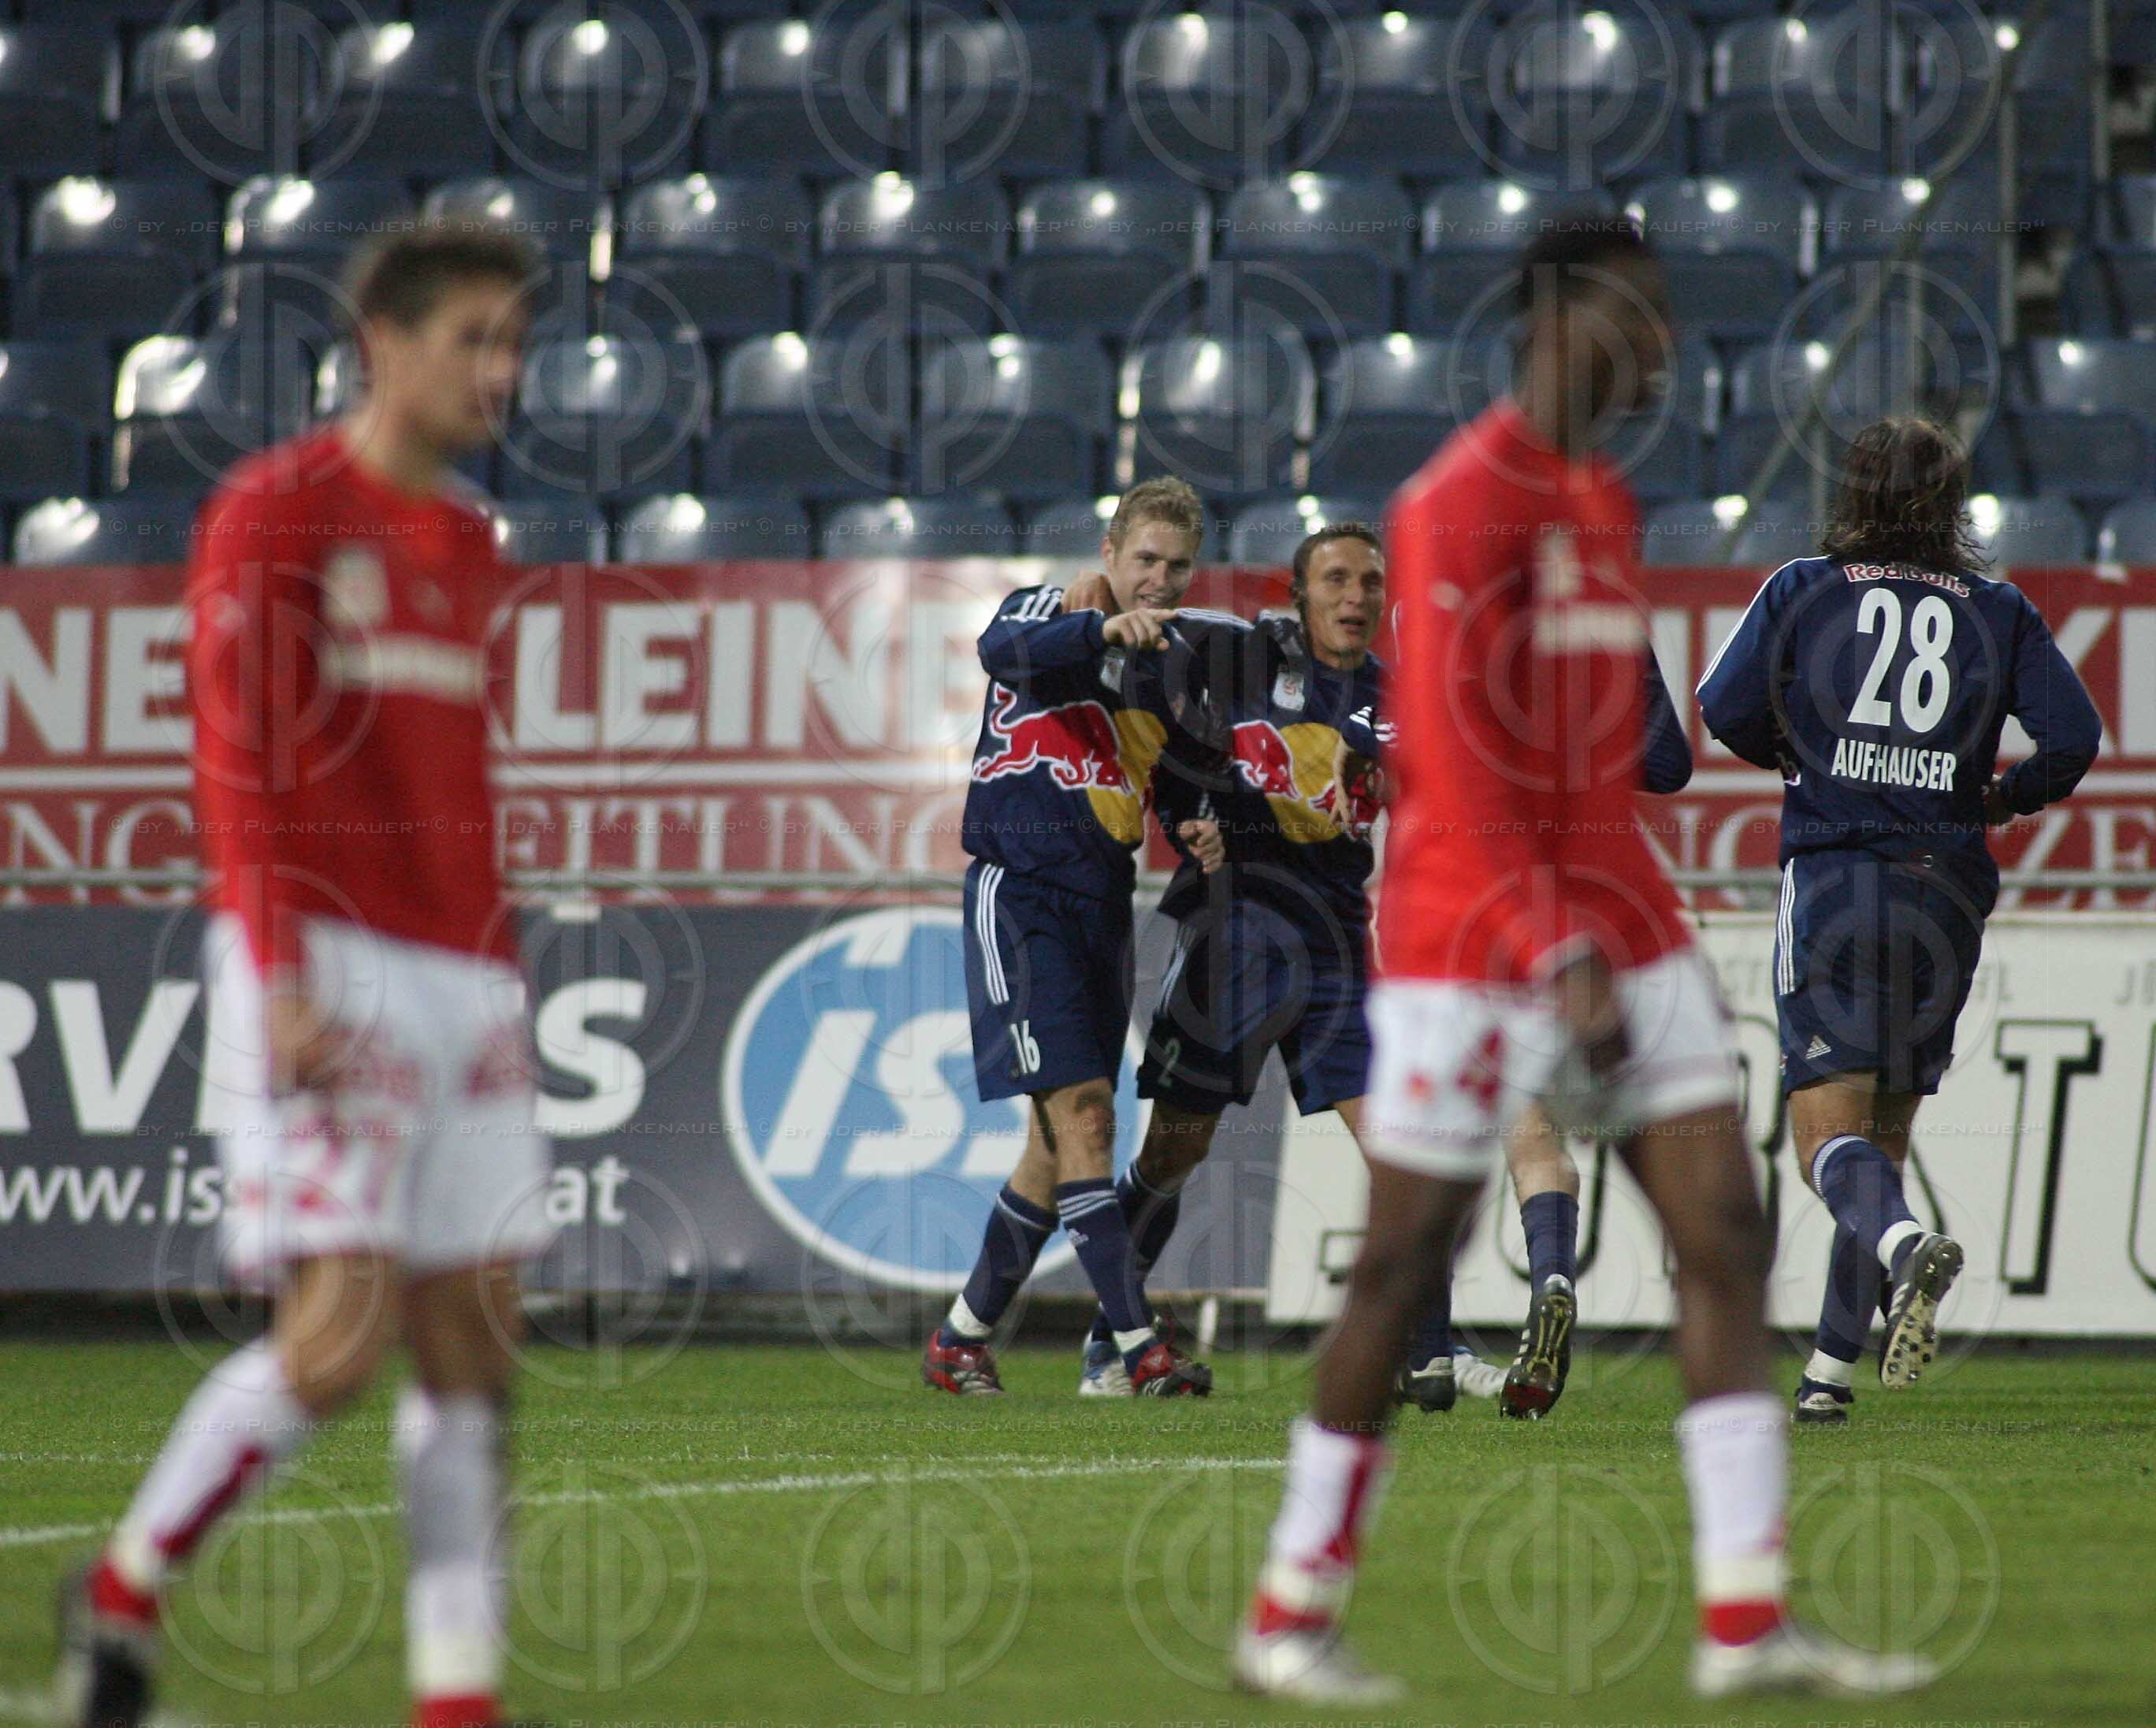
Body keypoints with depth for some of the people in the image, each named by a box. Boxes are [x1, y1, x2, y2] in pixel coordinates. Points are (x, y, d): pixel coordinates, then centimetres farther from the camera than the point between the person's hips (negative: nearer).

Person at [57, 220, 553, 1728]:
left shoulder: (468, 546, 18)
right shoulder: (275, 512, -4)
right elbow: (238, 757, -11)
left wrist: (503, 979, 17)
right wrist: (285, 976, -19)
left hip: (460, 976, 7)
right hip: (331, 964, -7)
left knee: (473, 1341, 1)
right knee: (344, 1330, -14)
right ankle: (123, 1592, 6)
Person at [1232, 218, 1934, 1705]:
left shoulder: (1609, 506, 15)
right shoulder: (1463, 500, -12)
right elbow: (1452, 755, -18)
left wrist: (1607, 935, 15)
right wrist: (1556, 959, -21)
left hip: (1616, 919, 8)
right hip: (1470, 923, -8)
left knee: (1725, 1230, -2)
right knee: (1406, 1263, -2)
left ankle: (1747, 1623, -3)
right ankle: (1290, 1621, 10)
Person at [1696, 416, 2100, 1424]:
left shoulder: (1802, 590, 4)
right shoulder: (1999, 612, 7)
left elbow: (1726, 709, -5)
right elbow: (2073, 737, -1)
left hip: (1833, 877, -3)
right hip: (1947, 888, 3)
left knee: (1829, 1131, -8)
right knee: (1887, 1129, 14)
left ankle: (1905, 1246, -39)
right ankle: (1834, 1368, 14)